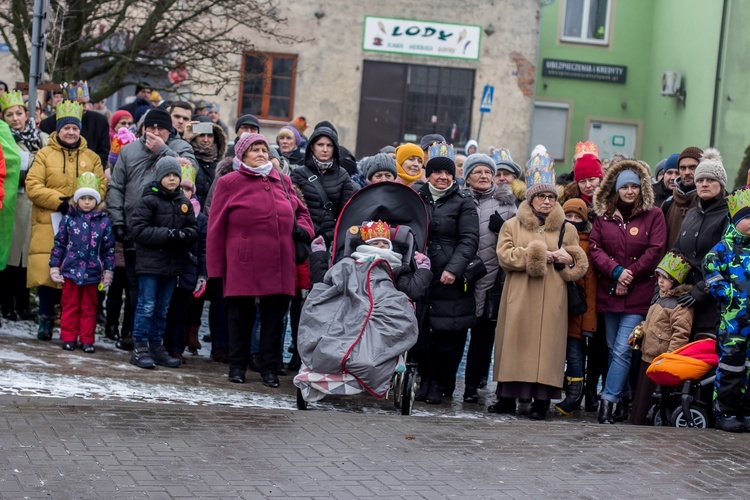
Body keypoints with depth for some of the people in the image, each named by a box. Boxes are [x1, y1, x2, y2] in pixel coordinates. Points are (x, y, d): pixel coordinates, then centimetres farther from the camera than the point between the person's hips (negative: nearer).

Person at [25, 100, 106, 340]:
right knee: (46, 271, -8)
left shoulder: (91, 158, 13)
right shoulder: (44, 154, 8)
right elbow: (33, 186, -2)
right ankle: (46, 319, 3)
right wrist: (59, 202, -13)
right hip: (48, 224, -1)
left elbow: (101, 187, 5)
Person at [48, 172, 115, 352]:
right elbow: (59, 243, 4)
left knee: (89, 308, 7)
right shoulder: (69, 219, 1)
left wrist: (108, 271, 2)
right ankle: (68, 338, 11)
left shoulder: (103, 221, 1)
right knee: (70, 306, 6)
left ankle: (87, 340, 12)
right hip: (71, 270, 0)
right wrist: (54, 266, 1)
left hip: (92, 272, 0)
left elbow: (109, 248, 4)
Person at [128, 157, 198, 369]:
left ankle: (157, 346, 21)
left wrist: (184, 235, -12)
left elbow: (194, 230, 12)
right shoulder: (149, 200, -8)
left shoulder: (184, 203, 10)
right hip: (150, 262, -6)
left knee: (162, 308, 13)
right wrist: (167, 234, -20)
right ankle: (140, 348, 0)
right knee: (147, 306, -5)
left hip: (173, 263, 6)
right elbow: (138, 229, -15)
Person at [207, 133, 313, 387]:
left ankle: (270, 368, 13)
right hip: (243, 264, -3)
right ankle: (238, 365, 16)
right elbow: (216, 227, 1)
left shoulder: (283, 182, 15)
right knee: (241, 314, 5)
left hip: (279, 265, 4)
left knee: (275, 315, 5)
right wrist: (215, 269, -3)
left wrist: (303, 228, 4)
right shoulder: (229, 183, 3)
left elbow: (301, 211, 28)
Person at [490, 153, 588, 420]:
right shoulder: (512, 226, 12)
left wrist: (566, 260, -11)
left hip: (551, 302, 0)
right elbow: (505, 256, -3)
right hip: (519, 299, 0)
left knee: (547, 345, -4)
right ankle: (507, 398, 3)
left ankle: (541, 401, -1)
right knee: (516, 343, -2)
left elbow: (579, 265, 12)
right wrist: (541, 255, -8)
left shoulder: (567, 229, 15)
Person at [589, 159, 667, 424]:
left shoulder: (653, 216, 1)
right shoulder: (604, 217, 9)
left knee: (622, 350, -12)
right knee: (613, 349, 10)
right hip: (609, 292, 4)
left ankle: (608, 400, -11)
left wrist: (629, 275, -11)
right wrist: (616, 271, -14)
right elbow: (595, 248, 1)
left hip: (638, 294, -4)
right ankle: (624, 398, 21)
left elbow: (655, 251, -6)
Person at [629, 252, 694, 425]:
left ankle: (639, 423, 2)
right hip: (647, 355, 10)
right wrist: (639, 331, 13)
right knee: (639, 393, 15)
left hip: (659, 360, -10)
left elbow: (680, 334, -22)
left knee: (647, 396, -4)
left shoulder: (681, 304, -15)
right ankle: (634, 421, 24)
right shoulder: (661, 298, 16)